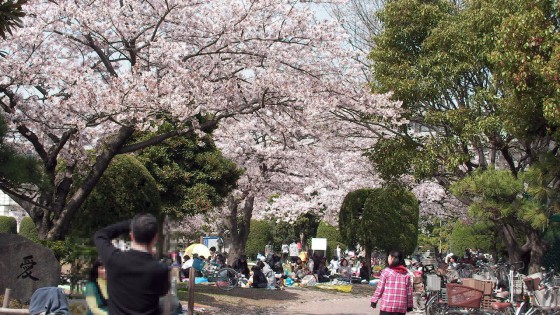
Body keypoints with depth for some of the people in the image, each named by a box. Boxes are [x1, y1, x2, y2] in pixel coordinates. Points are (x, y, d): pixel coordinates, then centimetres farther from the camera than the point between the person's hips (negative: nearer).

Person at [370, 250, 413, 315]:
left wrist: (374, 300, 7)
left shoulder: (386, 271, -5)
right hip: (401, 307, 3)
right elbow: (409, 291, 6)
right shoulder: (406, 274, 6)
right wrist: (409, 305, 16)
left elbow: (379, 288, -3)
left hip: (387, 305, -3)